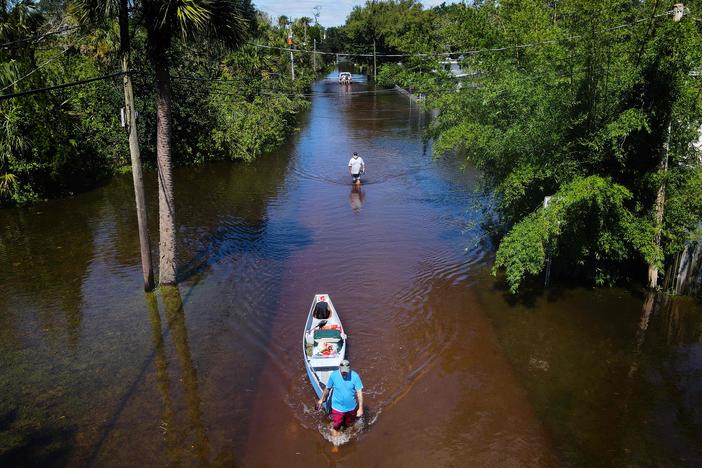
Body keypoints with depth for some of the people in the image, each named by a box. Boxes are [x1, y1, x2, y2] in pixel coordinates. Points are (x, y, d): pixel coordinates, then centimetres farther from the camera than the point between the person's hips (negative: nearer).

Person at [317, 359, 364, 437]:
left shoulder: (355, 376, -23)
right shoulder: (333, 375, -20)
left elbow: (359, 392, -18)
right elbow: (327, 388, -3)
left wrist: (360, 408, -19)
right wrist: (322, 399, 10)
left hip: (351, 407, 1)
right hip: (337, 407, -1)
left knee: (348, 425, 25)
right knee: (337, 426, 13)